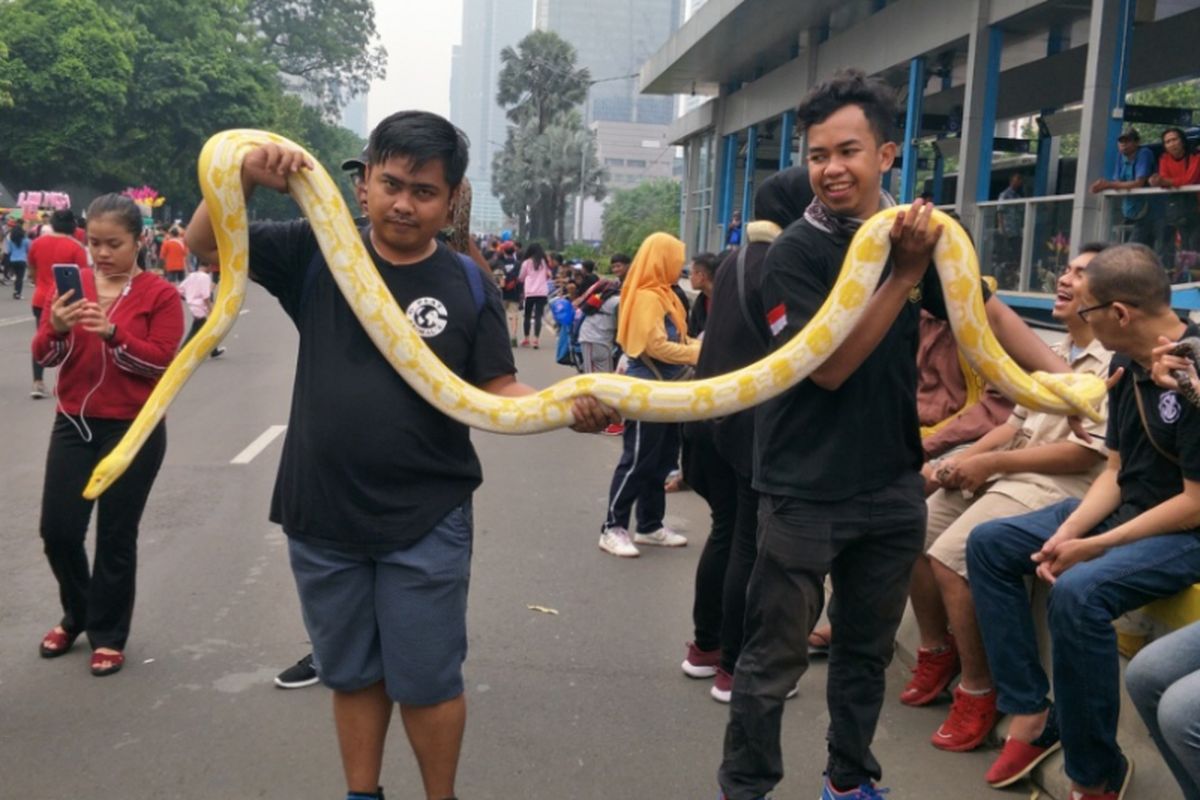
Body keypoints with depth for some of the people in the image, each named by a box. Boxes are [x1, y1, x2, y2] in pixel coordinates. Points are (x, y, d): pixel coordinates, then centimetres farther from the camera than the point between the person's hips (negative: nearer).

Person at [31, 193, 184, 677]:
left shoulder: (160, 294, -5)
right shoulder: (72, 284, 6)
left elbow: (163, 362, -13)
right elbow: (43, 355, 1)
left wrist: (113, 334, -27)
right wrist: (58, 329, -21)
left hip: (134, 430, -4)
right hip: (73, 424, 4)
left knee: (116, 536, 3)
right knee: (57, 529, 4)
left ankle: (108, 635, 20)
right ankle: (76, 614, 31)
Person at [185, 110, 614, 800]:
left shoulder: (468, 286, -5)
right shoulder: (317, 253, -3)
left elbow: (498, 392, -5)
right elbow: (205, 244, 0)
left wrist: (565, 407, -25)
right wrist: (245, 176, -19)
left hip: (426, 524, -2)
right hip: (322, 517, 2)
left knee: (426, 683, 10)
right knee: (352, 675, 20)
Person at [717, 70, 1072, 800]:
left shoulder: (917, 231, 2)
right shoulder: (795, 252, -12)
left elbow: (986, 313, 9)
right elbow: (830, 366, -20)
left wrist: (1066, 379, -4)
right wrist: (903, 273, -25)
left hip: (893, 485, 5)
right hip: (806, 490, -5)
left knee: (868, 648, 18)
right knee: (775, 657, 2)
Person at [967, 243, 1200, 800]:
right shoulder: (1126, 364, 3)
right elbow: (1116, 472, 7)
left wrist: (1094, 546, -20)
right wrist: (1066, 533, -8)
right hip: (1126, 509, 9)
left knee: (1078, 593, -34)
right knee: (988, 544, 2)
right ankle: (1031, 712, 2)